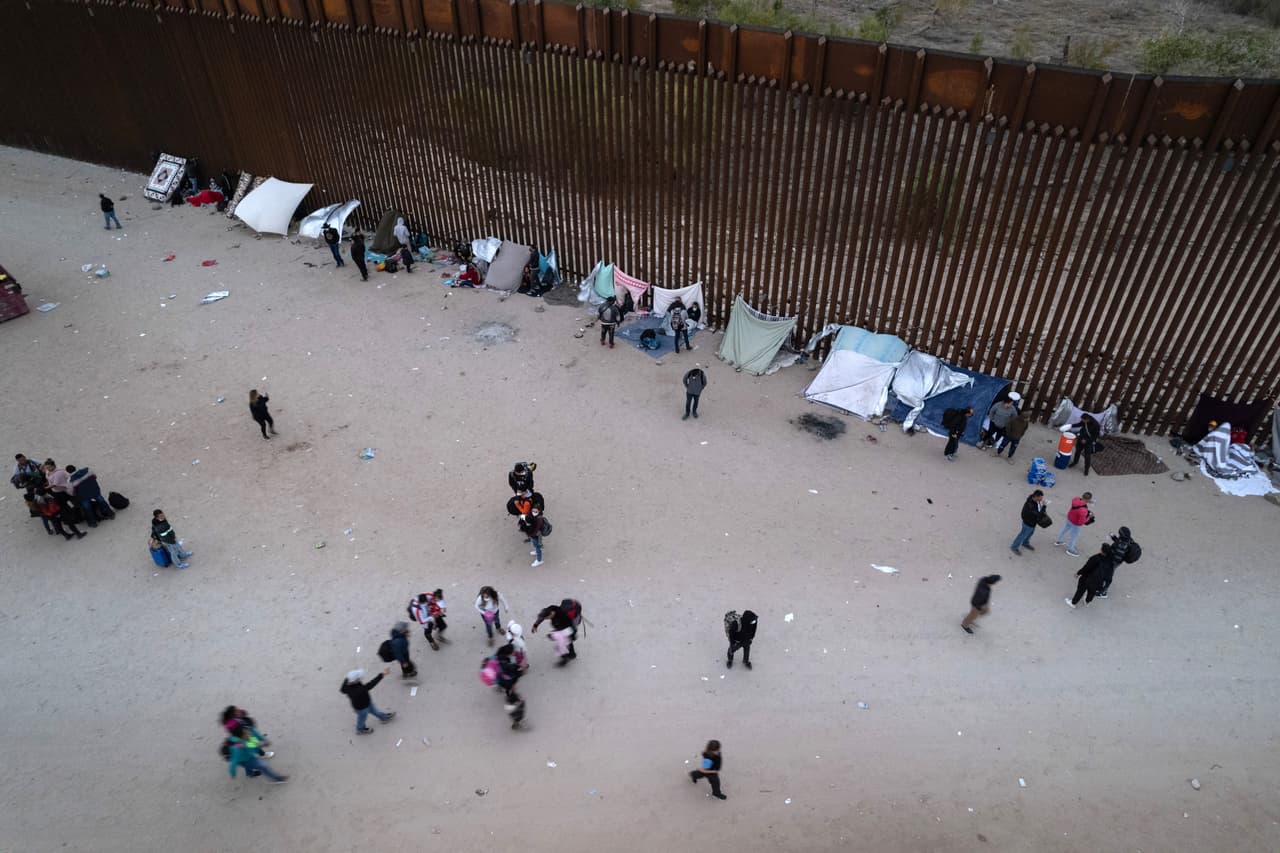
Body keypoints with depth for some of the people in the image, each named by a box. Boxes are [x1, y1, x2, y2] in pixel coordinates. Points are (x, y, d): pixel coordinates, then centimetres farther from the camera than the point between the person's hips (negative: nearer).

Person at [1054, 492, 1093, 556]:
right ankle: (1070, 549, 43)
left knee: (1065, 529, 30)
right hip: (1076, 523, -7)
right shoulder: (1083, 511, -43)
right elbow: (1081, 522, -34)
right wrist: (1089, 517, -19)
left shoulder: (1076, 499, -25)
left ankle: (1058, 541, 55)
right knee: (1074, 535, 19)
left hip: (1069, 517, 7)